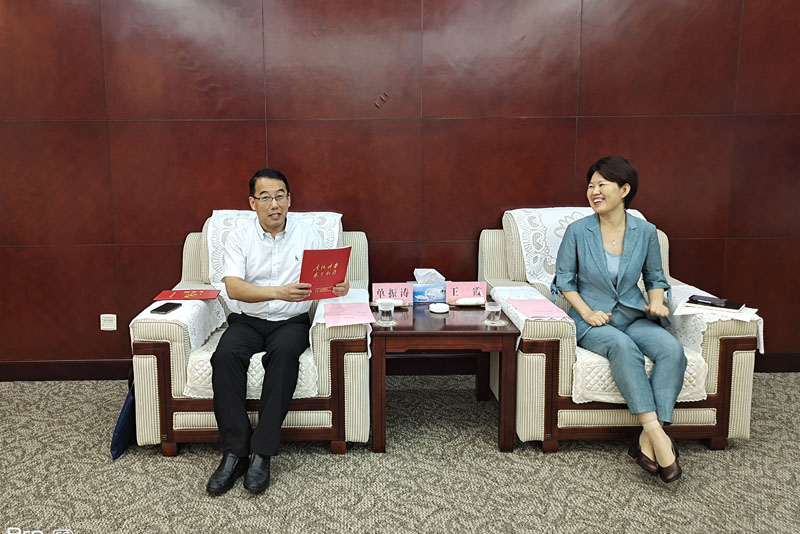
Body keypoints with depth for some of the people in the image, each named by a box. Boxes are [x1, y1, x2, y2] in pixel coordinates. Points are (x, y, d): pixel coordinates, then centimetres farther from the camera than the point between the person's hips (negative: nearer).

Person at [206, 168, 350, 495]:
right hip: (248, 320, 1)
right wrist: (278, 292, -29)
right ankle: (235, 452, -24)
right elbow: (233, 287, -13)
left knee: (284, 353, -34)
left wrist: (338, 287, -23)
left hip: (292, 321, 0)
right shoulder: (239, 238, 3)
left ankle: (261, 453, -30)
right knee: (225, 356, -30)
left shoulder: (307, 236, 6)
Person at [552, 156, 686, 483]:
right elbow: (564, 279, 4)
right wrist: (587, 311, -11)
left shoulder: (646, 232, 4)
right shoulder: (578, 231, -2)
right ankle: (657, 435, -39)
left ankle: (647, 439, -29)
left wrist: (656, 301, -5)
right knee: (623, 346, -36)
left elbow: (655, 277, 17)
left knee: (672, 349, -28)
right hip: (593, 320, -3)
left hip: (634, 316, 3)